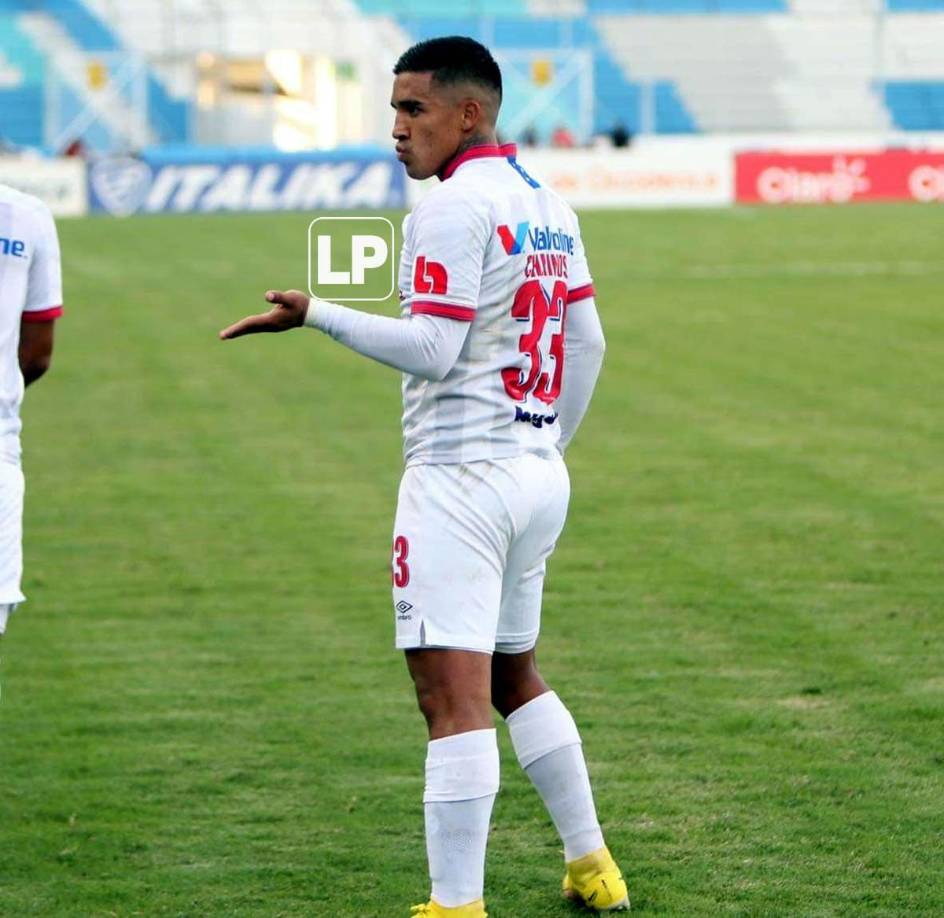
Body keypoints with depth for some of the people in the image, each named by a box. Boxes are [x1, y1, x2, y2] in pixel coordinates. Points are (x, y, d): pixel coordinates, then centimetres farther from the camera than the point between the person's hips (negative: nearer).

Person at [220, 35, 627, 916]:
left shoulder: (452, 208, -13)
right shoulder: (548, 205, 14)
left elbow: (430, 349, -19)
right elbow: (586, 343, 19)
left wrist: (315, 314, -17)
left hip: (461, 473, -9)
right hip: (540, 474, 9)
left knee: (453, 697, -12)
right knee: (514, 676, 24)